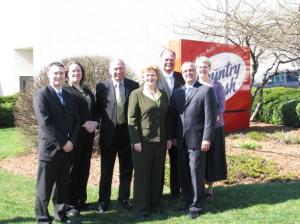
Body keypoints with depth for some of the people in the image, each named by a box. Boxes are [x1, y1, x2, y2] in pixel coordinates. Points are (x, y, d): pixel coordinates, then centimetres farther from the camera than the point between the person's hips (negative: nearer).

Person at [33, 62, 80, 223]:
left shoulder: (69, 97, 14)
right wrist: (62, 143, -16)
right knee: (45, 186, 0)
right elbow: (45, 123, -16)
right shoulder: (41, 95, -7)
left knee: (62, 184, 14)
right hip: (50, 147, -6)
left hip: (67, 148, 6)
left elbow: (75, 121, 12)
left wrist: (71, 141, -4)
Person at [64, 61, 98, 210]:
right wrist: (84, 123, -17)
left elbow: (94, 109, 17)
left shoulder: (87, 90, 17)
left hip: (88, 134, 6)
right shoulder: (65, 90, -5)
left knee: (84, 167, 10)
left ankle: (82, 199, 19)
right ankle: (71, 201, 11)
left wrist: (95, 123, -2)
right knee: (73, 167, 1)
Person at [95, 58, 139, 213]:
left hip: (127, 132, 1)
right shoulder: (102, 86, -3)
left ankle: (124, 198, 26)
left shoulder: (134, 86, 0)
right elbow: (97, 109, 2)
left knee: (126, 168, 11)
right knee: (106, 170, 9)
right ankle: (104, 200, 22)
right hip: (109, 133, -1)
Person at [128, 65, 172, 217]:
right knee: (142, 175, 3)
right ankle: (141, 207, 13)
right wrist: (135, 140, -13)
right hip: (143, 141, -4)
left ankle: (155, 204, 23)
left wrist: (169, 138, 7)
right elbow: (131, 119, -7)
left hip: (160, 141, 4)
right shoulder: (136, 94, -3)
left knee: (157, 174, 11)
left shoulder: (163, 95, 11)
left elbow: (167, 118, 14)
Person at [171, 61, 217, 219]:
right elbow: (173, 116, 14)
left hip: (197, 140, -5)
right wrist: (174, 136, 8)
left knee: (196, 174, -1)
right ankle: (187, 201, 23)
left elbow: (210, 117, -9)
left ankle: (197, 206, 9)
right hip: (181, 141, 5)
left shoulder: (206, 90, -4)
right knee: (183, 174, 10)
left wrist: (207, 138, -14)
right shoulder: (177, 92, 13)